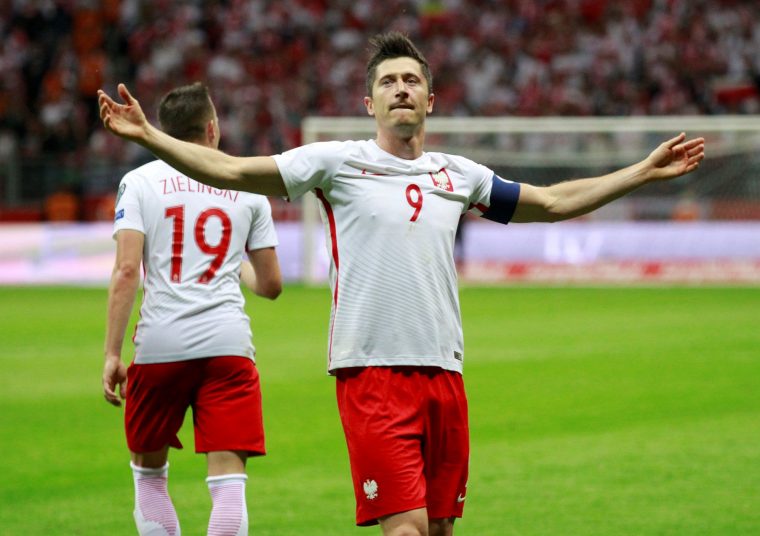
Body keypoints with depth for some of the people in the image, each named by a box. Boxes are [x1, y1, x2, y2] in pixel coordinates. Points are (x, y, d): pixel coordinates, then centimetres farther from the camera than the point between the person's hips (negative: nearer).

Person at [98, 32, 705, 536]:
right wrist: (148, 135, -9)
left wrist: (644, 171, 28)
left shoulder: (457, 174, 15)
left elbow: (554, 202, 28)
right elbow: (231, 170, 0)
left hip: (443, 372, 5)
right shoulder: (337, 162, 3)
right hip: (371, 372, -5)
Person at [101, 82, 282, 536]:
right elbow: (270, 285, 14)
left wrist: (112, 354, -5)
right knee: (229, 480, -4)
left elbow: (126, 271, -6)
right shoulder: (247, 187, 10)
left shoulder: (140, 181, 4)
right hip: (228, 345, 0)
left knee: (149, 470, 18)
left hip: (160, 345, 0)